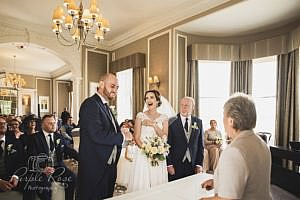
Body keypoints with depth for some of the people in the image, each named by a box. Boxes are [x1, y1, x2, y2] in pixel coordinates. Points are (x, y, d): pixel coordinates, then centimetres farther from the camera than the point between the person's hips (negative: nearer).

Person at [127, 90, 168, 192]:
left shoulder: (164, 118, 5)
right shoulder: (140, 115, 1)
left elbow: (164, 137, -4)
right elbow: (136, 137, -3)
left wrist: (153, 124, -14)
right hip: (143, 154, -1)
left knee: (158, 181, 7)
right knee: (142, 181, 1)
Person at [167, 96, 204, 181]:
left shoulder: (198, 122, 4)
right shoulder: (171, 122, -6)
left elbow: (200, 145, 6)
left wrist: (199, 164, 2)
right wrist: (169, 164, -8)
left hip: (193, 165, 2)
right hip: (175, 165, -2)